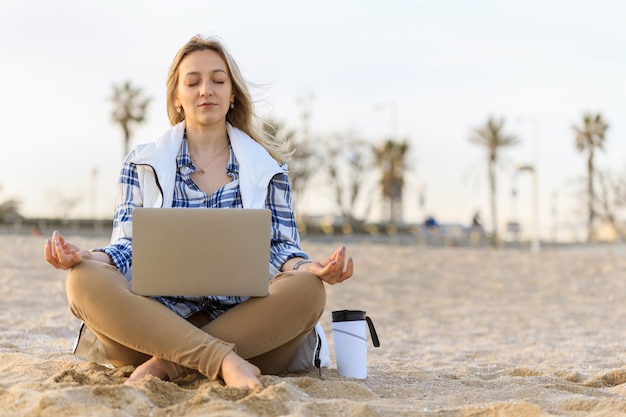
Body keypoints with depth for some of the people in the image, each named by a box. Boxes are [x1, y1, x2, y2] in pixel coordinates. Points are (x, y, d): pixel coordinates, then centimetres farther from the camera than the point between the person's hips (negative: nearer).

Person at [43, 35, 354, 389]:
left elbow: (282, 249, 10)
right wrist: (84, 257, -16)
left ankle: (165, 367, -31)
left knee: (307, 289, -30)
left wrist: (311, 267, -15)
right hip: (157, 320, 0)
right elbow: (128, 249, 8)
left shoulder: (267, 165, 15)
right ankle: (226, 362, -39)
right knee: (85, 281, -28)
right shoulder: (142, 163, 15)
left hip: (244, 322, 0)